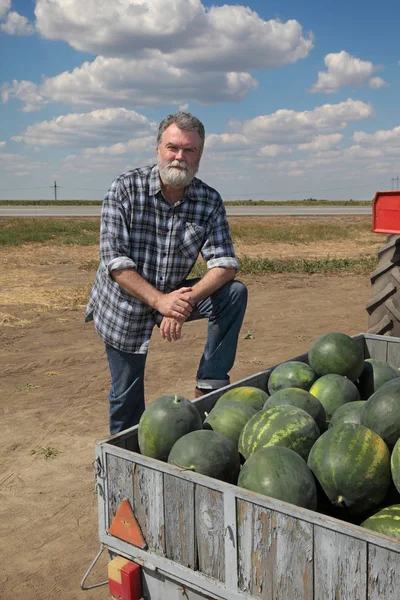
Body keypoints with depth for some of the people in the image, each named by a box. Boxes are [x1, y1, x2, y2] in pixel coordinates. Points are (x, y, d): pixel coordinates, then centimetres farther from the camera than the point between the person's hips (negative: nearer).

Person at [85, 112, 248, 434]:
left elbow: (225, 263, -17)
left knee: (235, 293, -19)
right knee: (127, 399, 5)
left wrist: (187, 300, -34)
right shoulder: (126, 188, -18)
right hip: (125, 302, -2)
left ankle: (209, 385, -10)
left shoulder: (210, 201, -10)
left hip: (175, 295, 2)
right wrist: (159, 300, -33)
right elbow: (114, 260, -22)